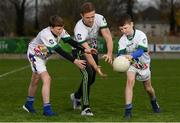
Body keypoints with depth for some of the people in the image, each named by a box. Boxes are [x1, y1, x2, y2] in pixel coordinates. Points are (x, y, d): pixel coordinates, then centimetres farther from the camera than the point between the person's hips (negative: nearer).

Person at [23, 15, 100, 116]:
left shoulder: (60, 31, -17)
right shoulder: (46, 35, -38)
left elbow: (70, 41, -21)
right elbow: (60, 51, -40)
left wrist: (85, 50, -34)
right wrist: (75, 61, -43)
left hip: (43, 56, 8)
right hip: (35, 54, -8)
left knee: (35, 81, 22)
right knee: (47, 79, -22)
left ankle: (29, 104, 40)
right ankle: (47, 109, -21)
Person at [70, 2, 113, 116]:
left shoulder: (100, 19, -24)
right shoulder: (79, 29, -37)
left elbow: (108, 36, -27)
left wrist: (110, 53, -44)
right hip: (80, 51, -6)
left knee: (92, 79, 12)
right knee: (88, 74, -25)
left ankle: (76, 96, 41)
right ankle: (85, 108, -20)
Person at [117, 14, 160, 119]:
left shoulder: (141, 35, -24)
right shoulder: (122, 40, -16)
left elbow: (141, 51, -36)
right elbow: (121, 53, -26)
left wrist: (131, 56, -55)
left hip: (143, 64, 0)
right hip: (131, 64, 0)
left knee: (148, 88, 15)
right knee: (130, 81, -28)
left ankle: (154, 102, 50)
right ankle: (128, 109, -28)